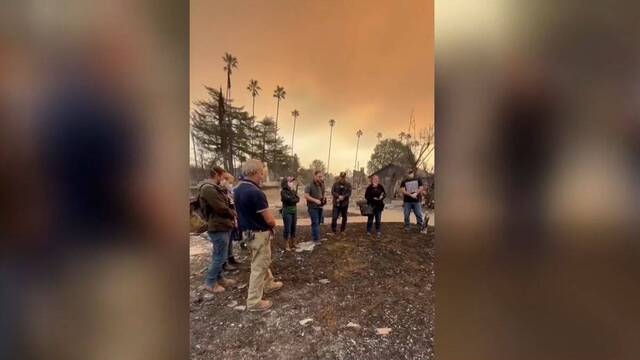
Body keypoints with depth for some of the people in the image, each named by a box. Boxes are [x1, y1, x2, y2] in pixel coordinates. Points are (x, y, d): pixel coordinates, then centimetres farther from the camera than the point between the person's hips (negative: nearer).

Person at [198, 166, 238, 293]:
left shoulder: (214, 188, 14)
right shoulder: (208, 188, -19)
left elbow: (224, 204, 15)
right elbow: (221, 208, -22)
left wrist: (231, 214, -3)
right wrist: (234, 214, -6)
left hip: (221, 225, 10)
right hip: (218, 227, -10)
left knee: (218, 255, 19)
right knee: (220, 256, -1)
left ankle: (218, 278, 31)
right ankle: (210, 283, 13)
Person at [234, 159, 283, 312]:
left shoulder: (238, 189, 2)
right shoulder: (255, 192, -28)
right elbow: (269, 220, -25)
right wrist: (272, 224, -1)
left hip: (247, 231, 9)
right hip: (259, 234, -9)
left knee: (262, 262, 26)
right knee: (259, 267, 5)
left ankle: (269, 284, 44)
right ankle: (254, 301, 18)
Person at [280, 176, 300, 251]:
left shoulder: (293, 190, 10)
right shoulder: (283, 191, -9)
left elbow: (298, 199, 1)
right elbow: (289, 199, -20)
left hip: (294, 210, 6)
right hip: (287, 211, -6)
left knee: (293, 228, 13)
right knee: (287, 228, -1)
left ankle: (293, 243, 25)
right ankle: (287, 245, 10)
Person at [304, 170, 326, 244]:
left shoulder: (322, 185, 8)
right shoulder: (310, 185, -13)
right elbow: (306, 196, -17)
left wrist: (324, 199, 1)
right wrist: (315, 200, -25)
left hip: (320, 207, 7)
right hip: (312, 207, -7)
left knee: (317, 223, 12)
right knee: (315, 223, -10)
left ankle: (314, 236, 26)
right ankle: (316, 239, -5)